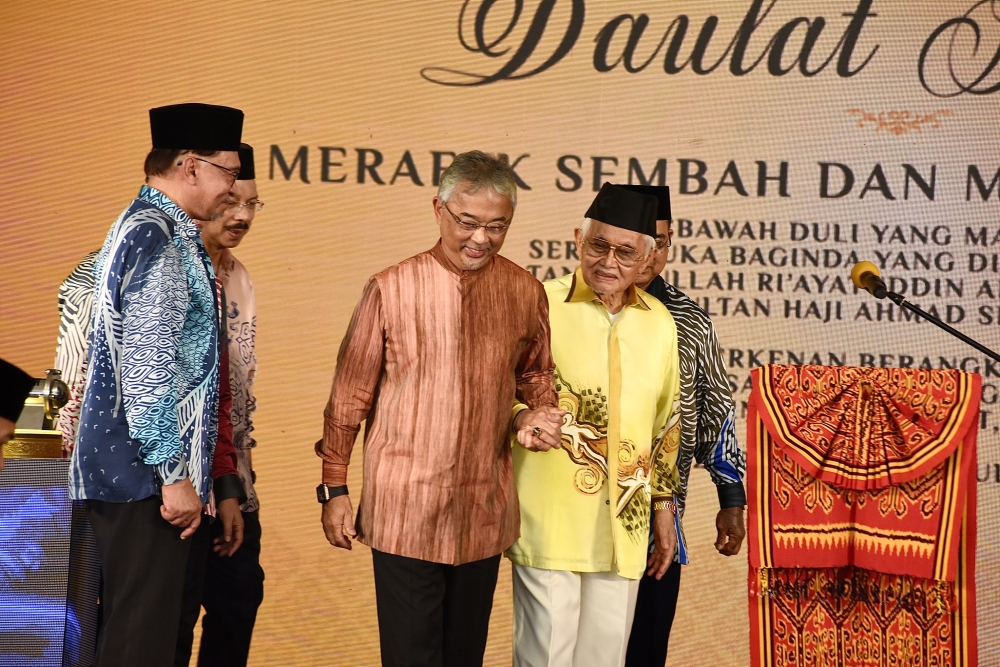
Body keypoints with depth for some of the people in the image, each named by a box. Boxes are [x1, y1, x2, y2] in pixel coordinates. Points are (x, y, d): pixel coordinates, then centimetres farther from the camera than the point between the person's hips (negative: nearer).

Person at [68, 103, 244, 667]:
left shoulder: (151, 228, 17)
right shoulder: (157, 236, -15)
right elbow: (146, 367, -22)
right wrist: (174, 473, -20)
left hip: (131, 472, 10)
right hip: (147, 474, -10)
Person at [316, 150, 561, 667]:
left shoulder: (526, 293, 2)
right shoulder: (391, 289, -6)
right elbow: (349, 395, -1)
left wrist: (542, 413, -4)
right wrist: (334, 489, 0)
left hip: (485, 513, 3)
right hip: (405, 509, -3)